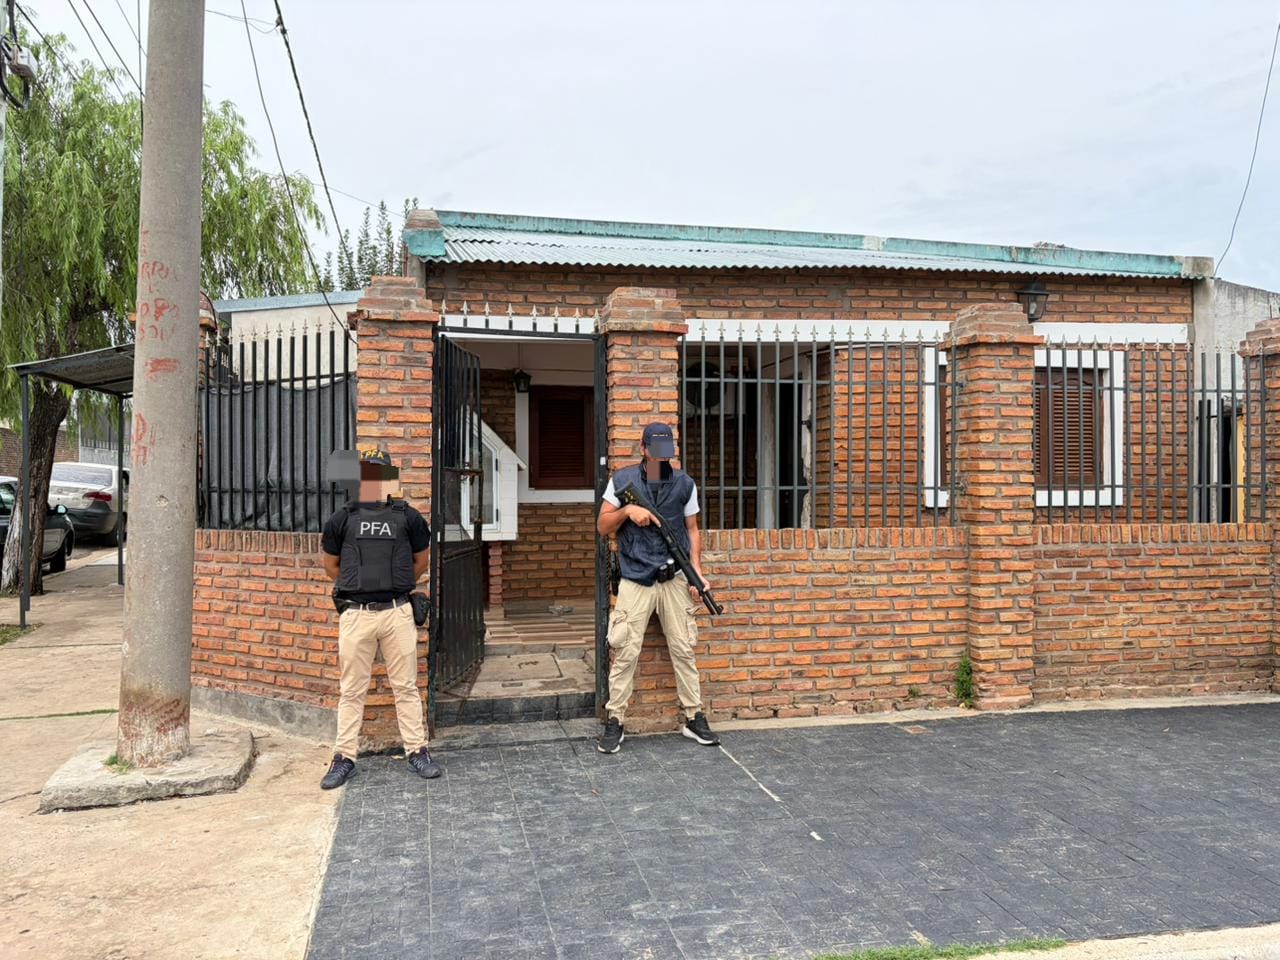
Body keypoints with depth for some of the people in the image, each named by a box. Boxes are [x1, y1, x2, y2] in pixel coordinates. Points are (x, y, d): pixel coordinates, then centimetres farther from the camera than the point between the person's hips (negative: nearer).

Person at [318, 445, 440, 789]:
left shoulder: (407, 517, 3)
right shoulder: (342, 518, 3)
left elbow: (421, 559, 16)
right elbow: (331, 563, 15)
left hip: (397, 612, 0)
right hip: (355, 614, 0)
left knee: (406, 686, 7)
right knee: (351, 690, 8)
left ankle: (417, 751, 17)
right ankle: (344, 758, 17)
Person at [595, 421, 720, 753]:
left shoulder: (684, 484, 7)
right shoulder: (622, 481, 3)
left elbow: (691, 530, 11)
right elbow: (603, 527, 5)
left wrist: (697, 571, -1)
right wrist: (627, 510, -13)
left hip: (674, 579, 2)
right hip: (635, 580, -2)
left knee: (683, 650, 6)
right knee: (625, 653, -5)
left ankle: (694, 718, 16)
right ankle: (614, 723, 6)